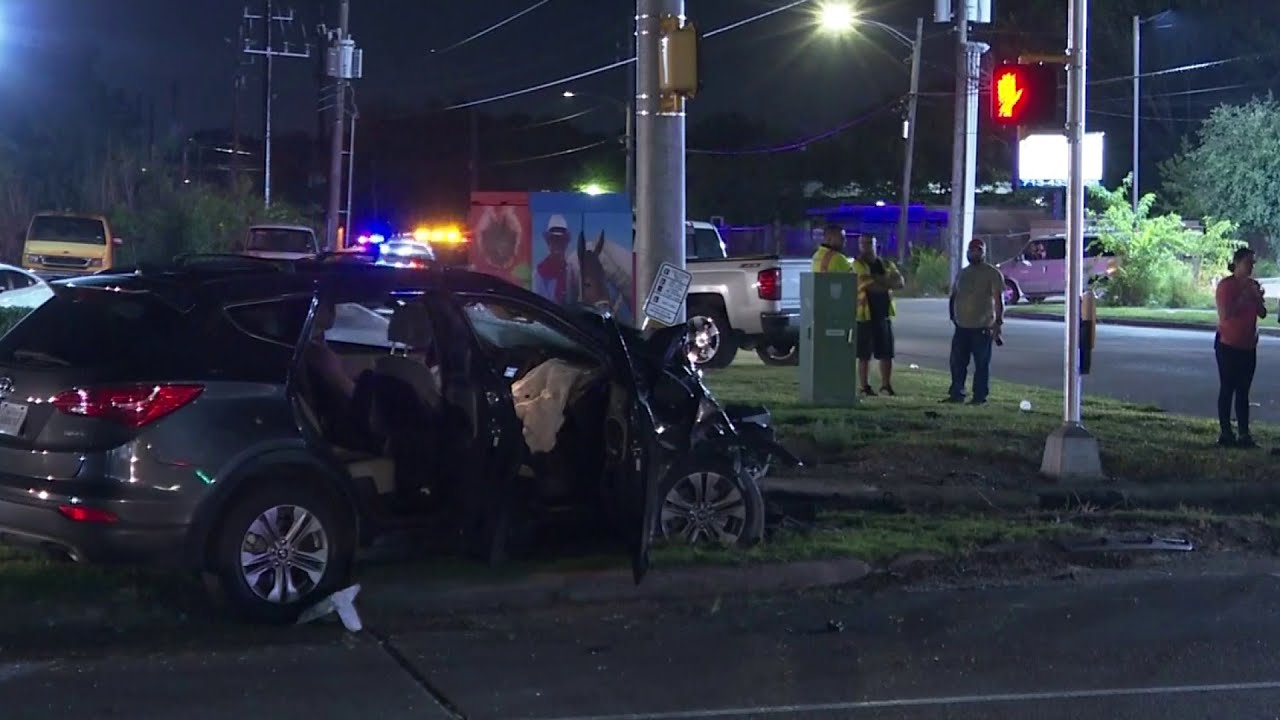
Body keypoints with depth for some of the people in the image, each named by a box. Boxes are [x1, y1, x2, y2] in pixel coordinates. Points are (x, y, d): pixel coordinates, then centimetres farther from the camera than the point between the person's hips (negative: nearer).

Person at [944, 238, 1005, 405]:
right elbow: (954, 296, 22)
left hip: (982, 328, -6)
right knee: (957, 362, 7)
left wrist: (998, 323, -17)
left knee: (982, 364, -2)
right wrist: (953, 317, 10)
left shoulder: (992, 273, -4)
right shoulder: (962, 274, 16)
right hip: (962, 327, 6)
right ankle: (956, 394, 14)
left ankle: (980, 397, 1)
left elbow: (999, 299, -10)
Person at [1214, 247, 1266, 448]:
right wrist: (1243, 298, -20)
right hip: (1228, 345, -6)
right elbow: (1225, 314, -19)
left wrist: (1257, 297, -10)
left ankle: (1244, 434, 5)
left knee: (1243, 391, 6)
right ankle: (1226, 433, -1)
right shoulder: (1226, 285, -9)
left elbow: (1262, 314, 7)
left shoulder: (1253, 285, 10)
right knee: (1227, 389, -3)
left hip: (1248, 346, 6)